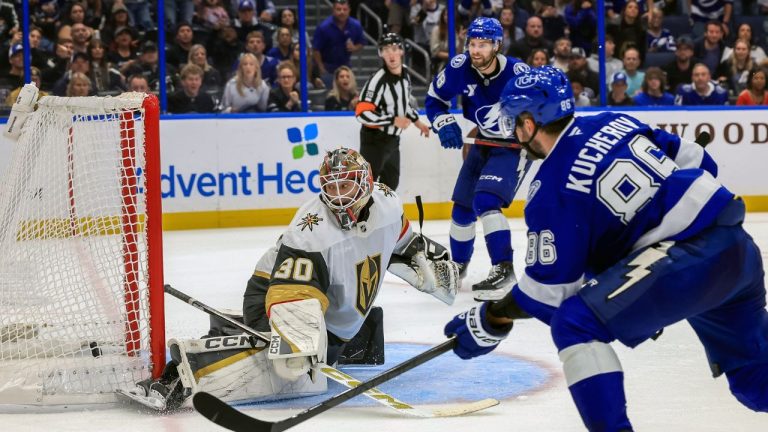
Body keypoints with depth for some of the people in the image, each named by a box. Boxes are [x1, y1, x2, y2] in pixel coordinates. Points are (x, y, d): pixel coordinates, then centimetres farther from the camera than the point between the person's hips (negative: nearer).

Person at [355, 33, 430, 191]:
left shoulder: (405, 73, 3)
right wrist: (393, 120, -26)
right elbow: (362, 113, -28)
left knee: (390, 183, 19)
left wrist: (417, 121, 25)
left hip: (393, 139, 9)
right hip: (374, 140, -8)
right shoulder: (378, 80, -24)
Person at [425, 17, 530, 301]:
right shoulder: (460, 67, -16)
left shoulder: (517, 72, -26)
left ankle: (504, 269, -23)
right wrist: (444, 123, -16)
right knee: (462, 207, 14)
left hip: (513, 145, -6)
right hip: (482, 143, 6)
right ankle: (458, 265, 38)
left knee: (486, 201, -26)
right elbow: (434, 99, 0)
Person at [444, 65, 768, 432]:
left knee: (575, 325, -7)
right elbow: (699, 163, 19)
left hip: (688, 260, -8)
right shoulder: (615, 123, 13)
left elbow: (548, 289, -3)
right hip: (737, 242, 8)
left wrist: (490, 320, 10)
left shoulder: (551, 189, -6)